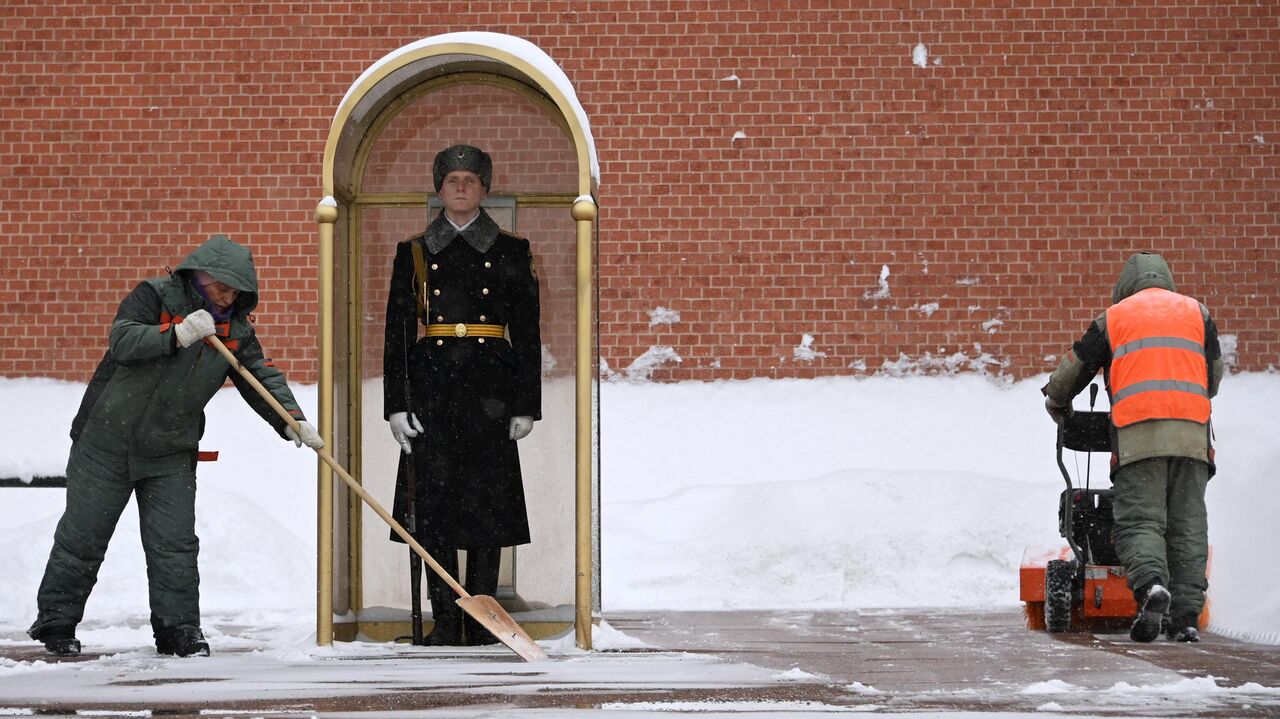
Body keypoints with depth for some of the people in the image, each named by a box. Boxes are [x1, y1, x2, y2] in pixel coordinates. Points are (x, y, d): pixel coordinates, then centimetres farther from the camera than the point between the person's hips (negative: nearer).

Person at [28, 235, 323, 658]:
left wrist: (292, 421, -17)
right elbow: (122, 341, -25)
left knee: (175, 545, -2)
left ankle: (179, 629, 7)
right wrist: (178, 335, -37)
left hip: (170, 453, 4)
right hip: (107, 443, -4)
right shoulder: (154, 297, -11)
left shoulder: (236, 330, 4)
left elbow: (262, 378, -1)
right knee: (82, 536, 6)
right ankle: (55, 623, 19)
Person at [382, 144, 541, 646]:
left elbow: (528, 335, 6)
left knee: (488, 503, 0)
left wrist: (526, 405, -1)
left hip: (490, 391, -1)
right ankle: (445, 621, 6)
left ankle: (481, 619, 8)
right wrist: (396, 404, -1)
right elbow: (396, 334, 7)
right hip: (432, 388, 1)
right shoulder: (413, 254, 10)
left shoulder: (511, 252, 8)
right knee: (434, 504, -1)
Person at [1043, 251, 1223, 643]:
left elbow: (1073, 369, 21)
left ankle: (1151, 584, -31)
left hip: (1138, 435, -2)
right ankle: (1186, 615, -1)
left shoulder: (1113, 317, 16)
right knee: (1188, 524, 4)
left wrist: (1055, 402, 41)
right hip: (1191, 434, 2)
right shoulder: (1197, 312, 21)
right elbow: (1214, 375, 29)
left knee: (1139, 521, -5)